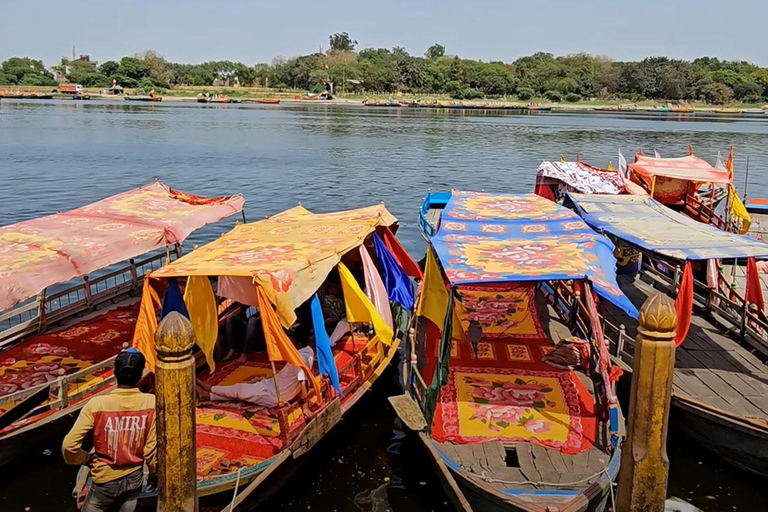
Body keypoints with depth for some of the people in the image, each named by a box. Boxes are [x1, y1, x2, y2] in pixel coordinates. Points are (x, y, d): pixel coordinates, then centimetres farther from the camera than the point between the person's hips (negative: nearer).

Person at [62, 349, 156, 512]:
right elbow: (153, 447, -8)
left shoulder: (97, 404, -19)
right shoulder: (151, 403, -16)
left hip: (105, 480, -1)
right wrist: (154, 473, 9)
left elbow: (69, 446, -17)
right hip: (134, 478, 1)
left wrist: (87, 458, 2)